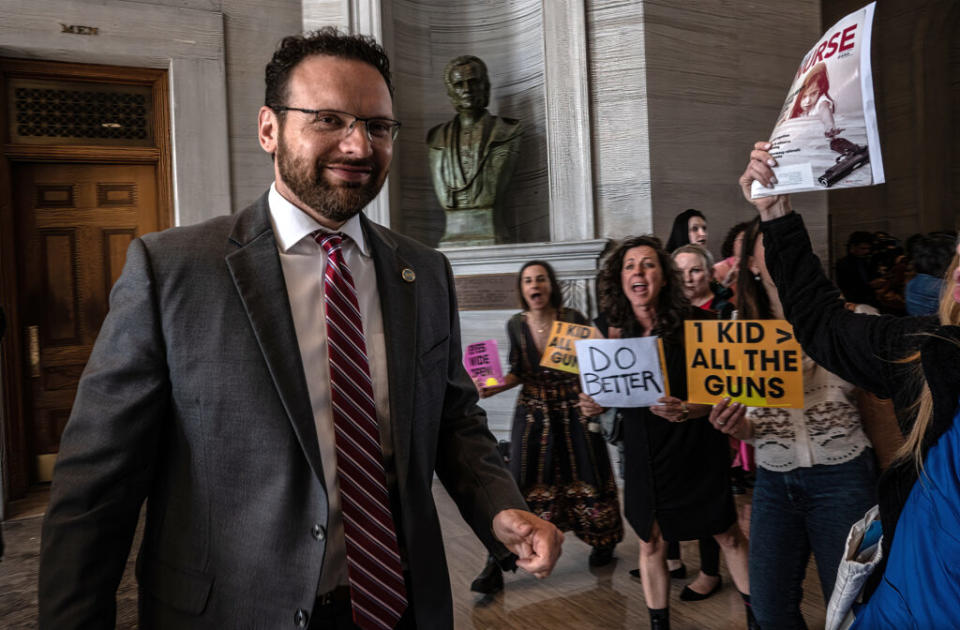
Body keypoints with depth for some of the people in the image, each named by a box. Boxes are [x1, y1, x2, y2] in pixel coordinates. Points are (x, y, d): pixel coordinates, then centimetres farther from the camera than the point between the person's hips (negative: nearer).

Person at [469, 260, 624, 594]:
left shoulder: (573, 319, -9)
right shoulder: (516, 325, -1)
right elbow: (518, 372, 7)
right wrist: (498, 386, -11)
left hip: (573, 410, -1)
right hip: (533, 412, 1)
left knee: (585, 479, 8)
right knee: (521, 483, -2)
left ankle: (603, 541, 35)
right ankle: (495, 563, 2)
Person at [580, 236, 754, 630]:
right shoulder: (617, 333, -2)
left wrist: (687, 410, -30)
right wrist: (595, 406, -12)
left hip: (694, 450, -3)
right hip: (643, 454, 3)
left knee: (728, 535, 11)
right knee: (650, 543, 12)